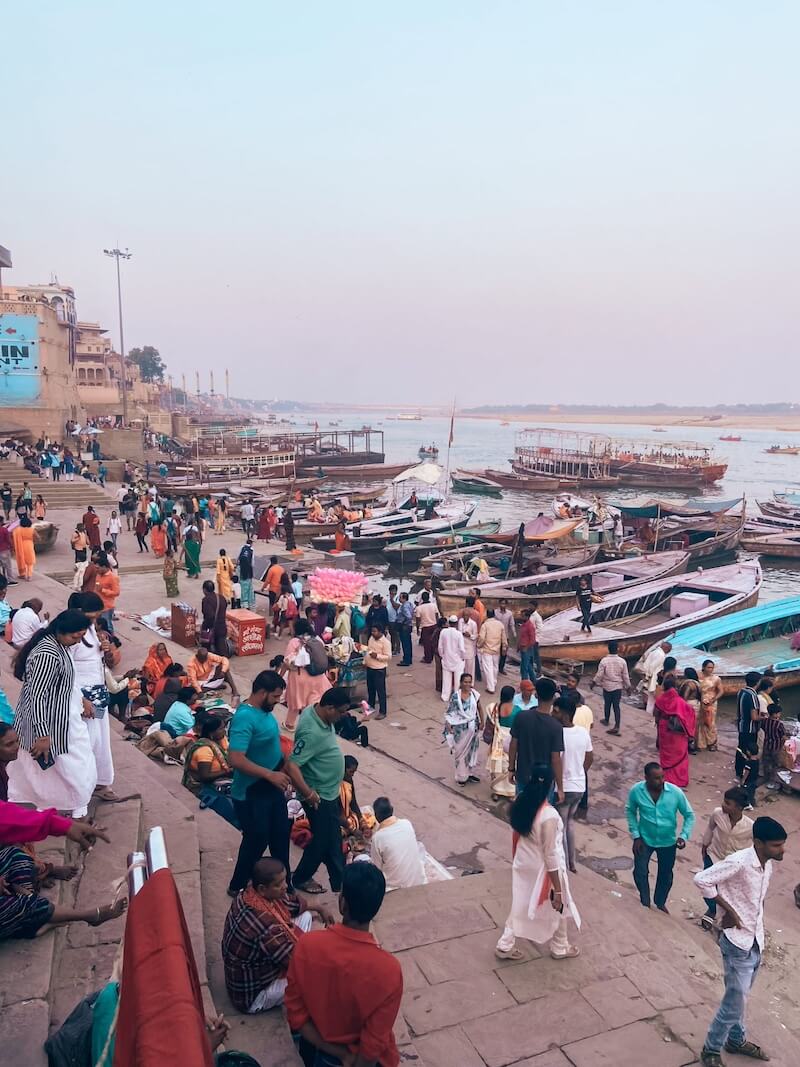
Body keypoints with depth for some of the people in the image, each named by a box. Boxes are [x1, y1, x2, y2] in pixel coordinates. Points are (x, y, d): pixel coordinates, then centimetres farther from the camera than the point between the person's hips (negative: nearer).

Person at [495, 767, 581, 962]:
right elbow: (551, 856, -25)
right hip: (543, 870, -6)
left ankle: (505, 946, 33)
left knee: (520, 906, 24)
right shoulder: (548, 815, -32)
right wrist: (558, 889, -16)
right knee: (557, 908, 20)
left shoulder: (521, 805, -11)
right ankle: (560, 949, 40)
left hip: (523, 866, 6)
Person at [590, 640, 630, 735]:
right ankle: (616, 726, -1)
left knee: (607, 704, 18)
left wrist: (593, 682, 4)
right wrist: (628, 686, 11)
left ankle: (606, 720, 37)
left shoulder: (604, 661, -16)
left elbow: (599, 675, -12)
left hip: (607, 686, -1)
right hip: (618, 687, 1)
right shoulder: (622, 661, -10)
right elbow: (625, 676, -3)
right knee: (616, 706, 5)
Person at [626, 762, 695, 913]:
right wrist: (635, 835, -8)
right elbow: (630, 811, -4)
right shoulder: (636, 791, -22)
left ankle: (660, 903, 46)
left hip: (668, 841, 1)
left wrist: (684, 836, -22)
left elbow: (689, 815, -10)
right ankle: (645, 901, 32)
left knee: (665, 874, 18)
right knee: (640, 871, 3)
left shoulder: (676, 792, -25)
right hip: (644, 839, -1)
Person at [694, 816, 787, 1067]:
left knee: (740, 998, 24)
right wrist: (729, 910, -20)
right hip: (738, 943, -7)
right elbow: (701, 880, -28)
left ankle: (736, 1040, 43)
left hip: (756, 941, 7)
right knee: (735, 1003, 1)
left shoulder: (769, 863, -3)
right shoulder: (739, 862, -27)